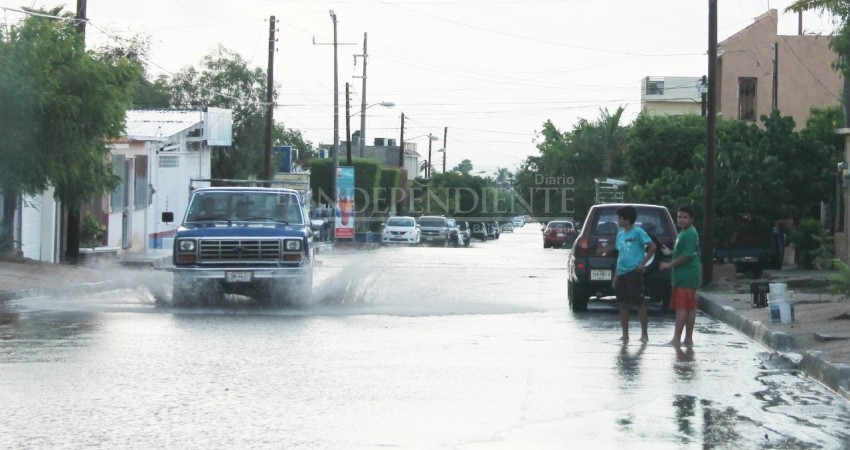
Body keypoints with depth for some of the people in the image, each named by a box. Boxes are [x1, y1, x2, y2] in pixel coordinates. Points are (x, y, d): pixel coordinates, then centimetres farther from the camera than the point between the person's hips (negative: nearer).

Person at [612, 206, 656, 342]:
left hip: (634, 273, -7)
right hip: (622, 273, 7)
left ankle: (645, 334, 1)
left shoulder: (638, 232, -7)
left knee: (639, 303, -4)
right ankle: (625, 335, 12)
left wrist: (643, 263, -13)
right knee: (623, 304, 7)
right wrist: (615, 276, 16)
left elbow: (652, 247, -10)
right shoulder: (620, 234, 14)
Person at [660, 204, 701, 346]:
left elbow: (687, 255, -20)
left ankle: (676, 339, -14)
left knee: (682, 307, -12)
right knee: (690, 308, 10)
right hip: (682, 275, 10)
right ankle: (688, 338, 13)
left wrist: (670, 264, -15)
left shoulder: (689, 234, -14)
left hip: (685, 276, -10)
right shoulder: (683, 233, 18)